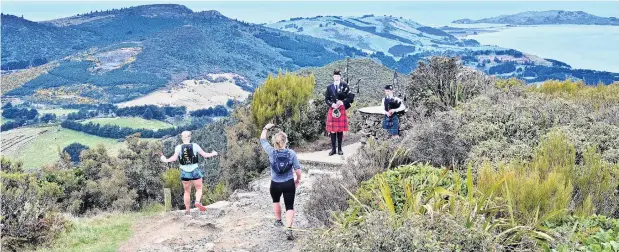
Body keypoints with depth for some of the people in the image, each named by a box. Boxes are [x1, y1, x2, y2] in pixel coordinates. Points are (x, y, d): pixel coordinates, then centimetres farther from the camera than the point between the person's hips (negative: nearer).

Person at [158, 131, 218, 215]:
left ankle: (187, 210, 16)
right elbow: (204, 155, -1)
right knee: (199, 189, 12)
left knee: (187, 191, 16)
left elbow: (174, 158, -14)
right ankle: (198, 202, -15)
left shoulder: (178, 147, -5)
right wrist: (213, 154, 17)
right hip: (195, 171, -1)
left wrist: (165, 160, 3)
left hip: (184, 173, 1)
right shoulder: (195, 146, -5)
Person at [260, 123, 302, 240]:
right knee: (290, 207, 7)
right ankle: (288, 229, -8)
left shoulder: (271, 152, -12)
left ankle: (278, 221, 44)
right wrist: (298, 179, 11)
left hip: (275, 184, 1)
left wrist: (266, 128, 20)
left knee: (276, 201, 31)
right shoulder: (291, 153, -12)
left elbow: (262, 140, 5)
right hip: (289, 183, -1)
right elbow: (297, 169, -7)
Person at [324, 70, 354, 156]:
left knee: (340, 130, 4)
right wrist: (331, 104, -13)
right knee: (332, 130, 2)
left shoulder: (345, 86, 1)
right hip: (332, 110, 1)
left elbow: (350, 97, -4)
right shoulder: (329, 87, 7)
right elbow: (326, 99, 5)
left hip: (341, 110, -1)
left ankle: (339, 149, 13)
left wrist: (343, 102, -18)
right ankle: (333, 149, 10)